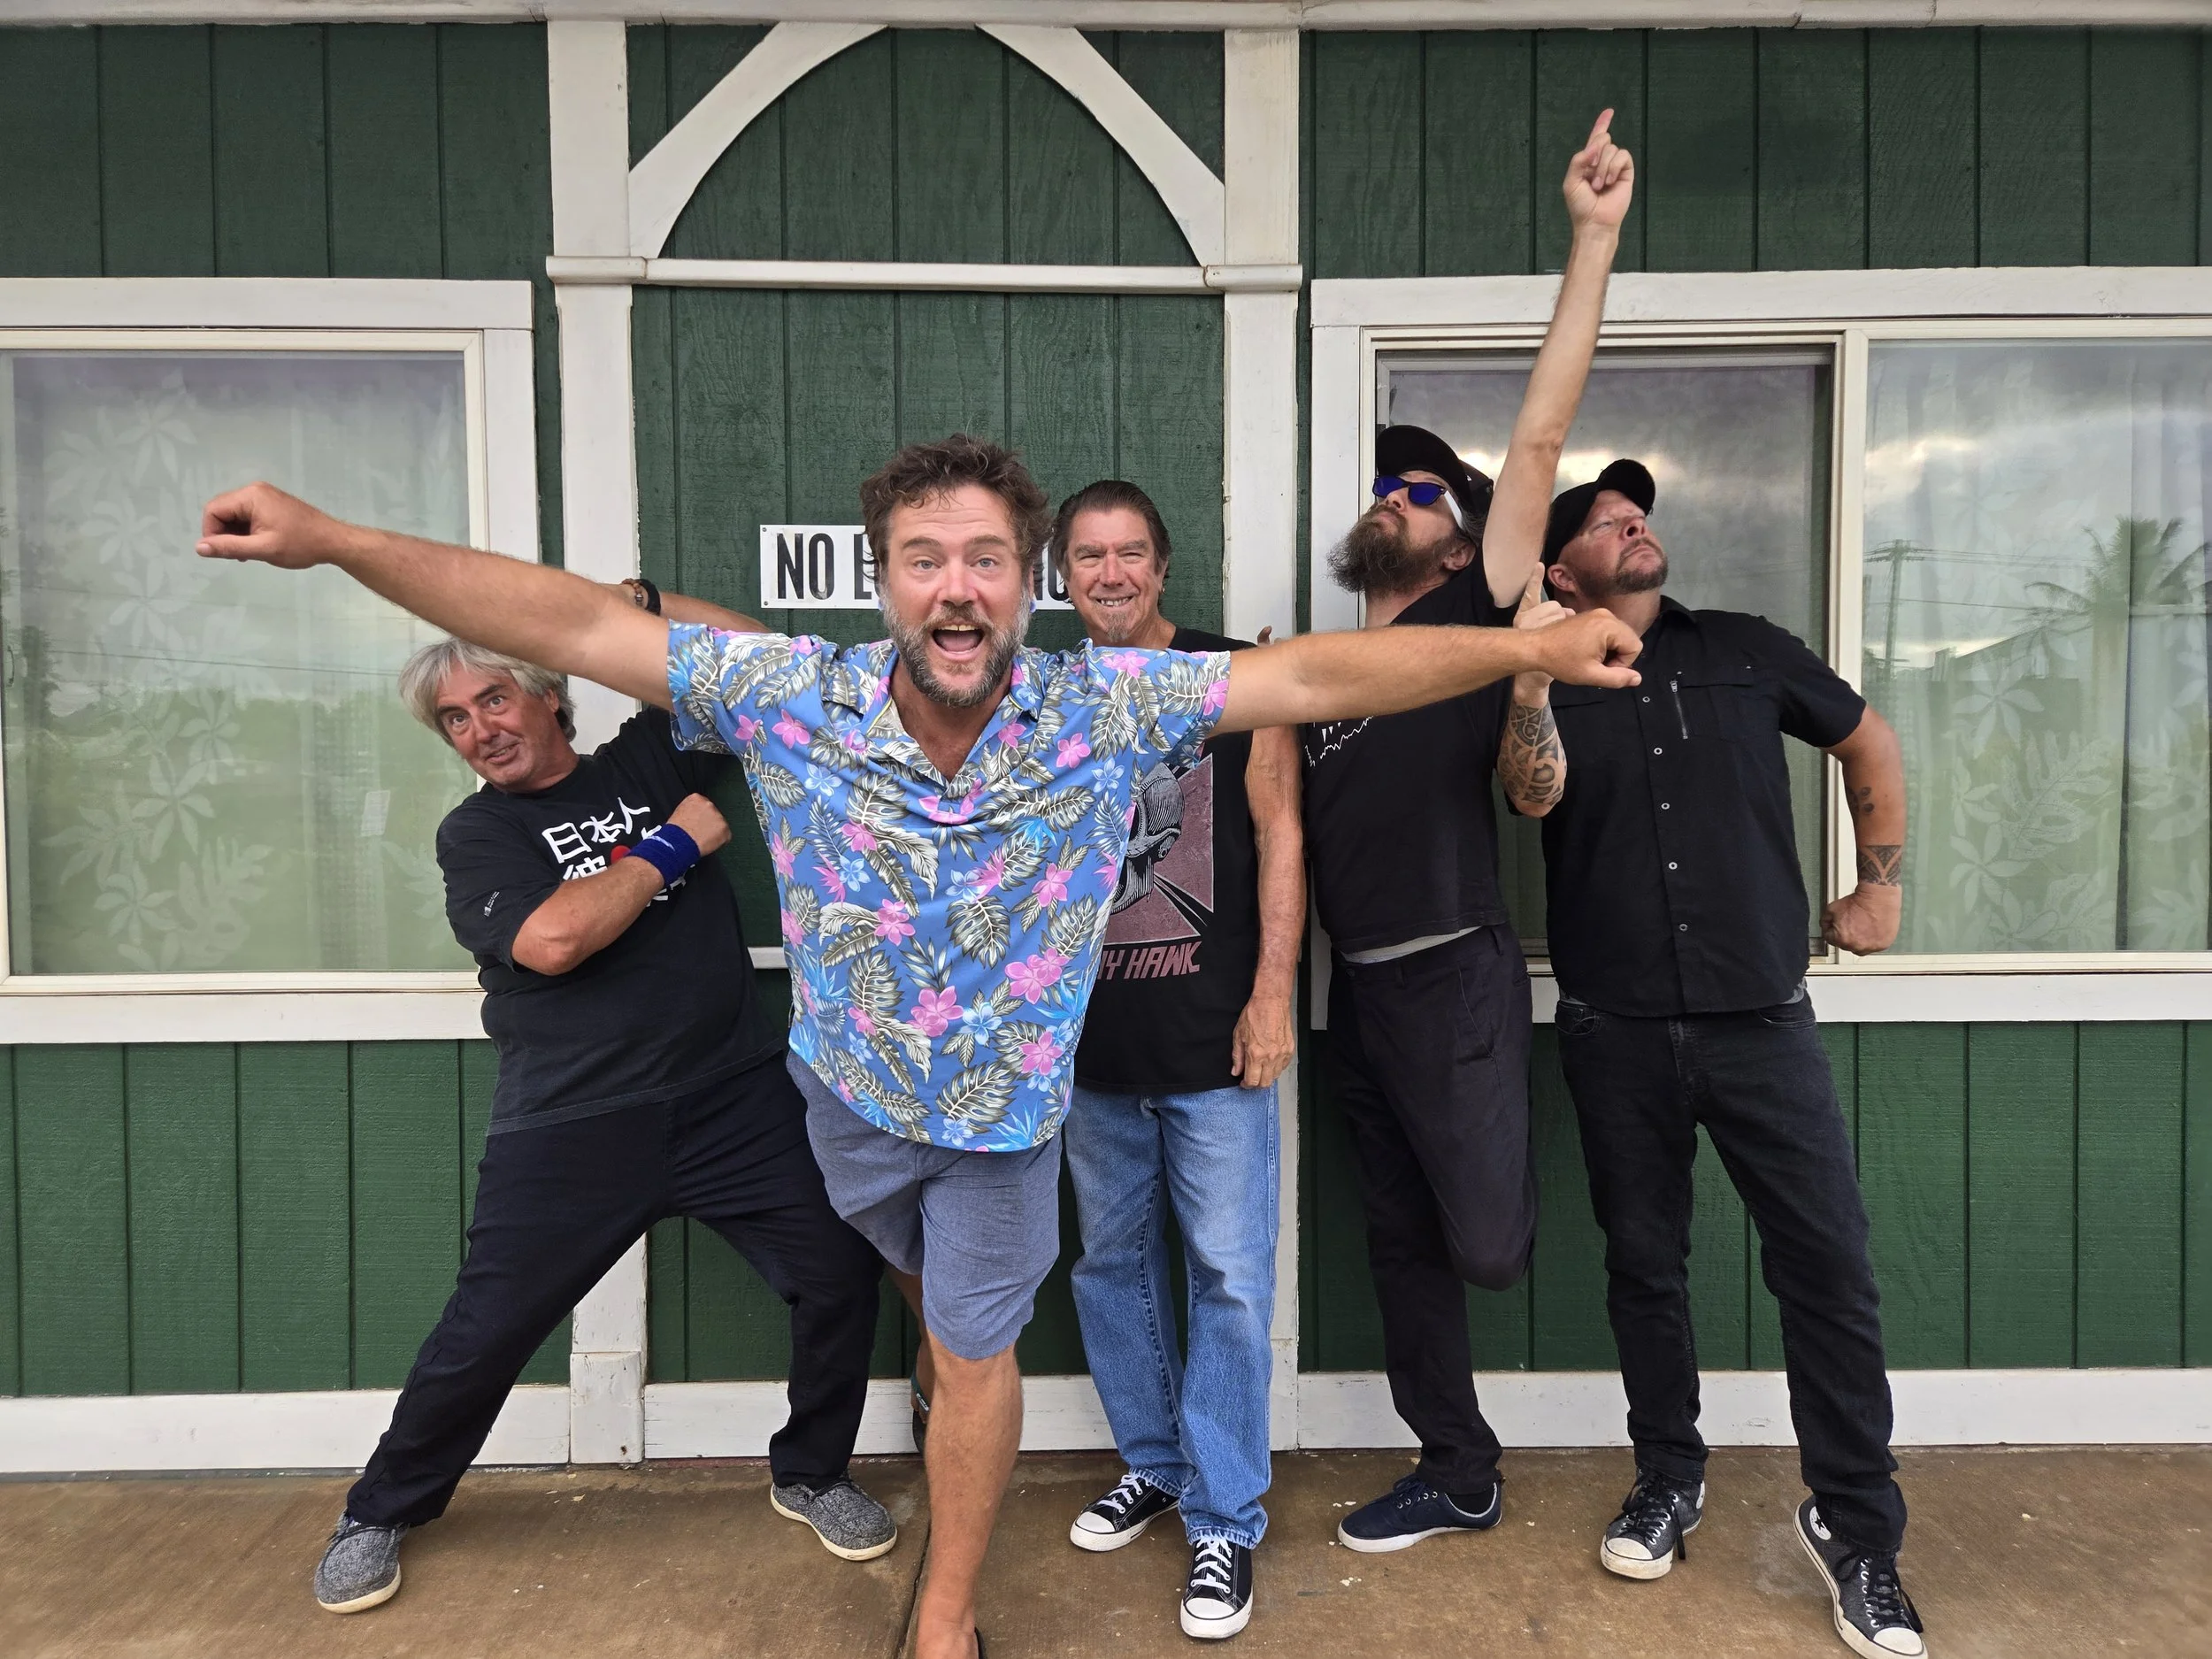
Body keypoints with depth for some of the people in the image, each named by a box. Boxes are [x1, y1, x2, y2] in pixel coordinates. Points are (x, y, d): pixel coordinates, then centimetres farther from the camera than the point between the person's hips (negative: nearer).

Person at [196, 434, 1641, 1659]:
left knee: (977, 1350, 15)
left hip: (1010, 1104, -1)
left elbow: (1319, 675, -22)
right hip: (851, 1086, 2)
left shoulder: (1106, 708, -23)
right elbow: (570, 622, -20)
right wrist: (331, 538, -25)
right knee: (928, 1290, 30)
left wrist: (1530, 649, -25)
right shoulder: (792, 697, -21)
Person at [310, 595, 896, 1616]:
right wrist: (677, 843, -9)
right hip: (571, 1128, -2)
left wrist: (636, 603, -1)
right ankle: (380, 1514, 34)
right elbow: (552, 939, -16)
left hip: (736, 1099, 2)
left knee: (841, 1272, -2)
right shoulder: (475, 835, 3)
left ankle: (812, 1475, 23)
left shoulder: (647, 760, 10)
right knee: (483, 1333, 5)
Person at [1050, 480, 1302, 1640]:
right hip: (1090, 1045, 4)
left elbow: (1280, 838, -2)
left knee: (1229, 1277, 1)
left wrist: (1272, 998, -8)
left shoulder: (1233, 680, 0)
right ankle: (1152, 1464, 35)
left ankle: (1223, 1520, 16)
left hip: (1214, 1042, -3)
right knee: (1111, 1262, 15)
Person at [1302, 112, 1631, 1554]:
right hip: (1358, 993, 6)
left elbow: (1542, 437, -10)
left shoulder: (1474, 620, -3)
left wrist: (1597, 238, -12)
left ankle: (1504, 1181, 30)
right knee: (1405, 1243, 14)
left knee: (1486, 1246, -7)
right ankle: (1460, 1474, 32)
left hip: (1456, 979, -6)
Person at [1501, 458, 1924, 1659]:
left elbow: (1868, 743, 20)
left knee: (1829, 1266, -2)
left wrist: (1880, 889, 18)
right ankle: (1668, 1481, 30)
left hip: (1759, 1017, 1)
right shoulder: (1548, 683, 4)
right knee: (1644, 1266, 11)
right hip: (1616, 1032, 0)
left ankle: (1856, 1528, 15)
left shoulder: (1746, 651, 8)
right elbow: (1536, 795, -15)